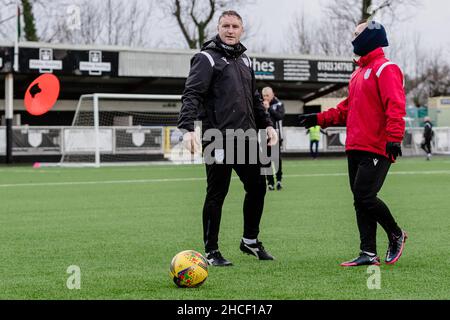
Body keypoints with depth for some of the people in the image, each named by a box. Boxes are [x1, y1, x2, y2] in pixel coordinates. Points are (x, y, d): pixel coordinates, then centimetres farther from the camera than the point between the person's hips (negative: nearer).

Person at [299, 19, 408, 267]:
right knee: (360, 200, 6)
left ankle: (396, 235, 10)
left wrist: (394, 138, -28)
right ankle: (369, 253, 9)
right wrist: (320, 119, 18)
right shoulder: (358, 73, 21)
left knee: (364, 197, -13)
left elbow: (395, 106, -18)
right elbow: (348, 108, 26)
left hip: (376, 149, -9)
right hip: (355, 148, 9)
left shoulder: (385, 69, -8)